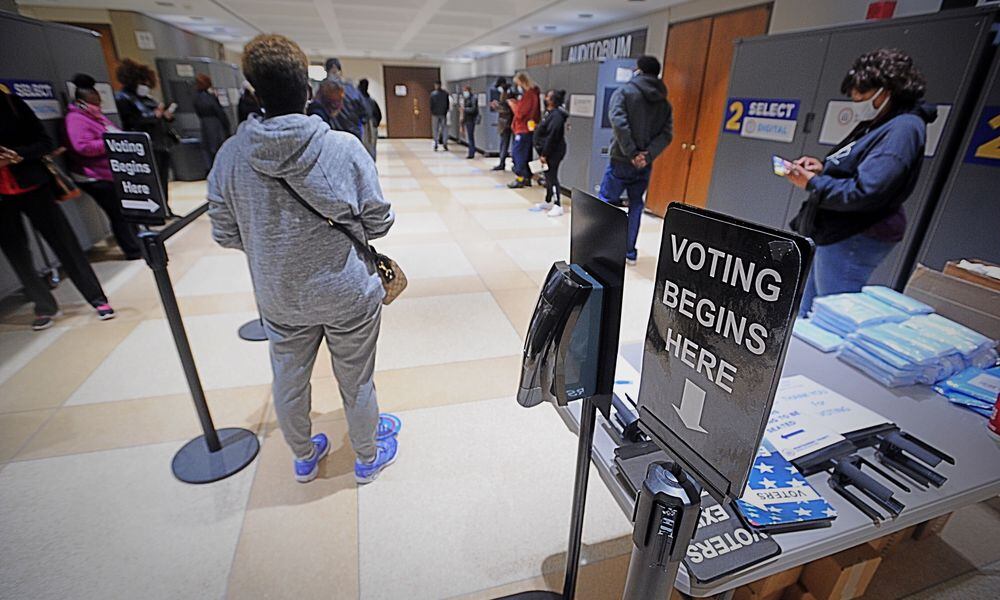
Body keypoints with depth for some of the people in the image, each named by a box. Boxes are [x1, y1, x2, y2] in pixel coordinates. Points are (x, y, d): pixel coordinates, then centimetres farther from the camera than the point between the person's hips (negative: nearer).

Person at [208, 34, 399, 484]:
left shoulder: (229, 155, -8)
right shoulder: (345, 147, -16)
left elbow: (225, 235, -1)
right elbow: (378, 221, -10)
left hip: (279, 299, 3)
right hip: (349, 295, -2)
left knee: (288, 384, 24)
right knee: (356, 384, 17)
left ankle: (304, 458, 48)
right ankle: (368, 458, 41)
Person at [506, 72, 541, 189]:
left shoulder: (528, 95, -15)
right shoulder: (533, 93, 13)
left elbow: (519, 113, -17)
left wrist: (512, 104, -2)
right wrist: (516, 103, 5)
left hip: (524, 129, -10)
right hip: (529, 129, 10)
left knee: (517, 152, -7)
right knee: (526, 154, 13)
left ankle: (520, 178, -6)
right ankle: (527, 178, 18)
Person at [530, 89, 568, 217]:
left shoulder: (556, 115, -19)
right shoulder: (550, 113, 13)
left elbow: (552, 137, -23)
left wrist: (544, 154, -21)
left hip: (554, 152, -10)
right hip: (548, 152, 10)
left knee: (552, 177, -9)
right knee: (548, 177, 17)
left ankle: (558, 206, -6)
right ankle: (548, 202, 29)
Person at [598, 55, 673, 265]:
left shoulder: (624, 92, -1)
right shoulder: (664, 102, 12)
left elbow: (619, 123, -16)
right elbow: (667, 134, -1)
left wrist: (631, 153, -15)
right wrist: (648, 154, -9)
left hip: (621, 161, -4)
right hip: (645, 164, 5)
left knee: (606, 202, 3)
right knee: (636, 206, 13)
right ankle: (630, 253, 16)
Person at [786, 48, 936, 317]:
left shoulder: (902, 130, -15)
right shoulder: (875, 124, 16)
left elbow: (864, 192, -23)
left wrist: (813, 183, -16)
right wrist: (823, 167, 5)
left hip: (851, 241, -10)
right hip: (832, 234, 10)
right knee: (804, 318, 16)